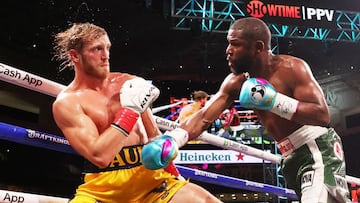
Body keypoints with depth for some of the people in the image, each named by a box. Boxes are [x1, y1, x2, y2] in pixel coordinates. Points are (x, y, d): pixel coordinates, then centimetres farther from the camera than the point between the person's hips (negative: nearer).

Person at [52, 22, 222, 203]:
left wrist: (172, 176, 16)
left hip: (148, 178, 4)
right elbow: (99, 156, -18)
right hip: (102, 188, -4)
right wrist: (130, 110, -16)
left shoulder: (128, 83, 8)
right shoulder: (67, 103, -5)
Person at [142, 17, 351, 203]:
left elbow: (323, 115, -22)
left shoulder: (292, 68, -16)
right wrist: (171, 139, -24)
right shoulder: (236, 83, 1)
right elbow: (204, 117, -7)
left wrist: (274, 101, -31)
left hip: (319, 150, -7)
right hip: (292, 158, 7)